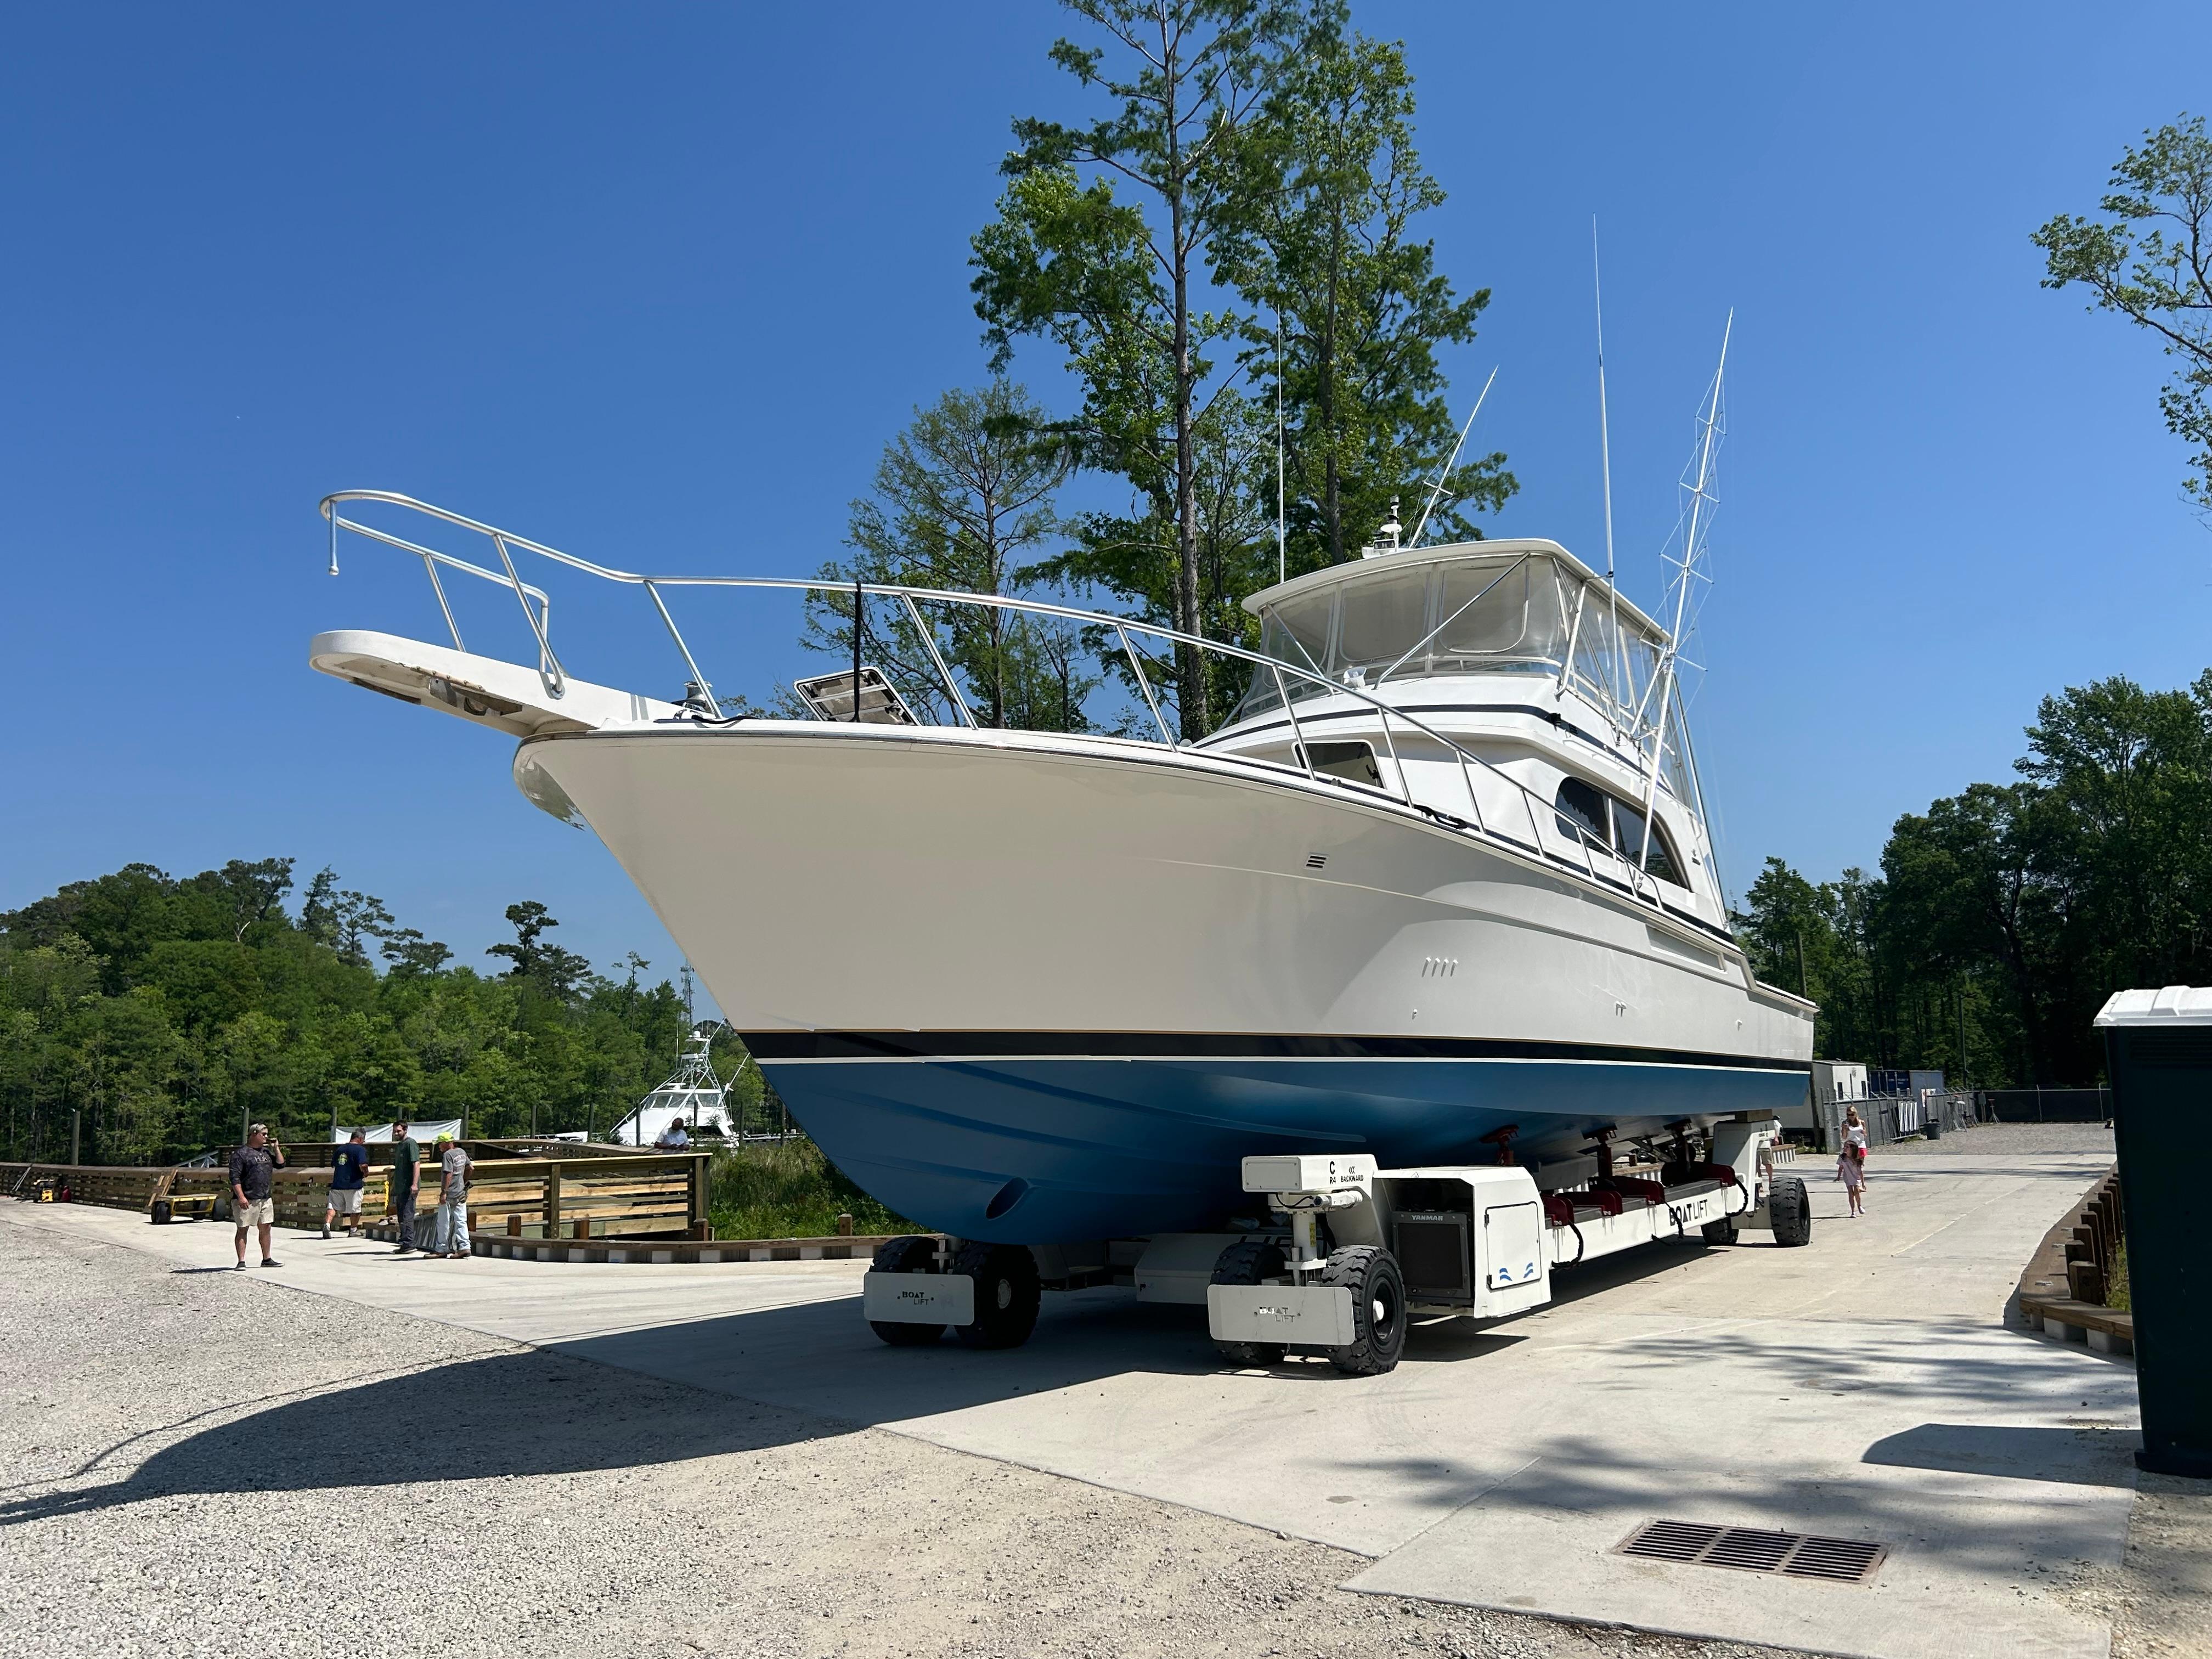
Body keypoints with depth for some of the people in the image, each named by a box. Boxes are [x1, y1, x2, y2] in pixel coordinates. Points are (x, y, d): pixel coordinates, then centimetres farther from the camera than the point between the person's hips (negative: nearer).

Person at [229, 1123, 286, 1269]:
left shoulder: (266, 1152, 16)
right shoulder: (241, 1154, -8)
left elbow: (280, 1164, 18)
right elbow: (235, 1177, -13)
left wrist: (276, 1148, 10)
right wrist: (241, 1197, -21)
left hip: (266, 1199, 7)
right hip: (247, 1200, -7)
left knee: (266, 1228, 11)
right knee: (243, 1229, -1)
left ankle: (267, 1259, 20)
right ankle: (241, 1262, 2)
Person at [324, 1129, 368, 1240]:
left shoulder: (340, 1149, 15)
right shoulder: (360, 1149, -8)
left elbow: (333, 1165, 23)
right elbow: (363, 1166, -22)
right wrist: (366, 1174, -2)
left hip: (337, 1184, 5)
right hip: (354, 1184, -5)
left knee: (333, 1206, 6)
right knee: (355, 1209, 8)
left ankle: (327, 1224, -17)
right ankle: (353, 1231, 17)